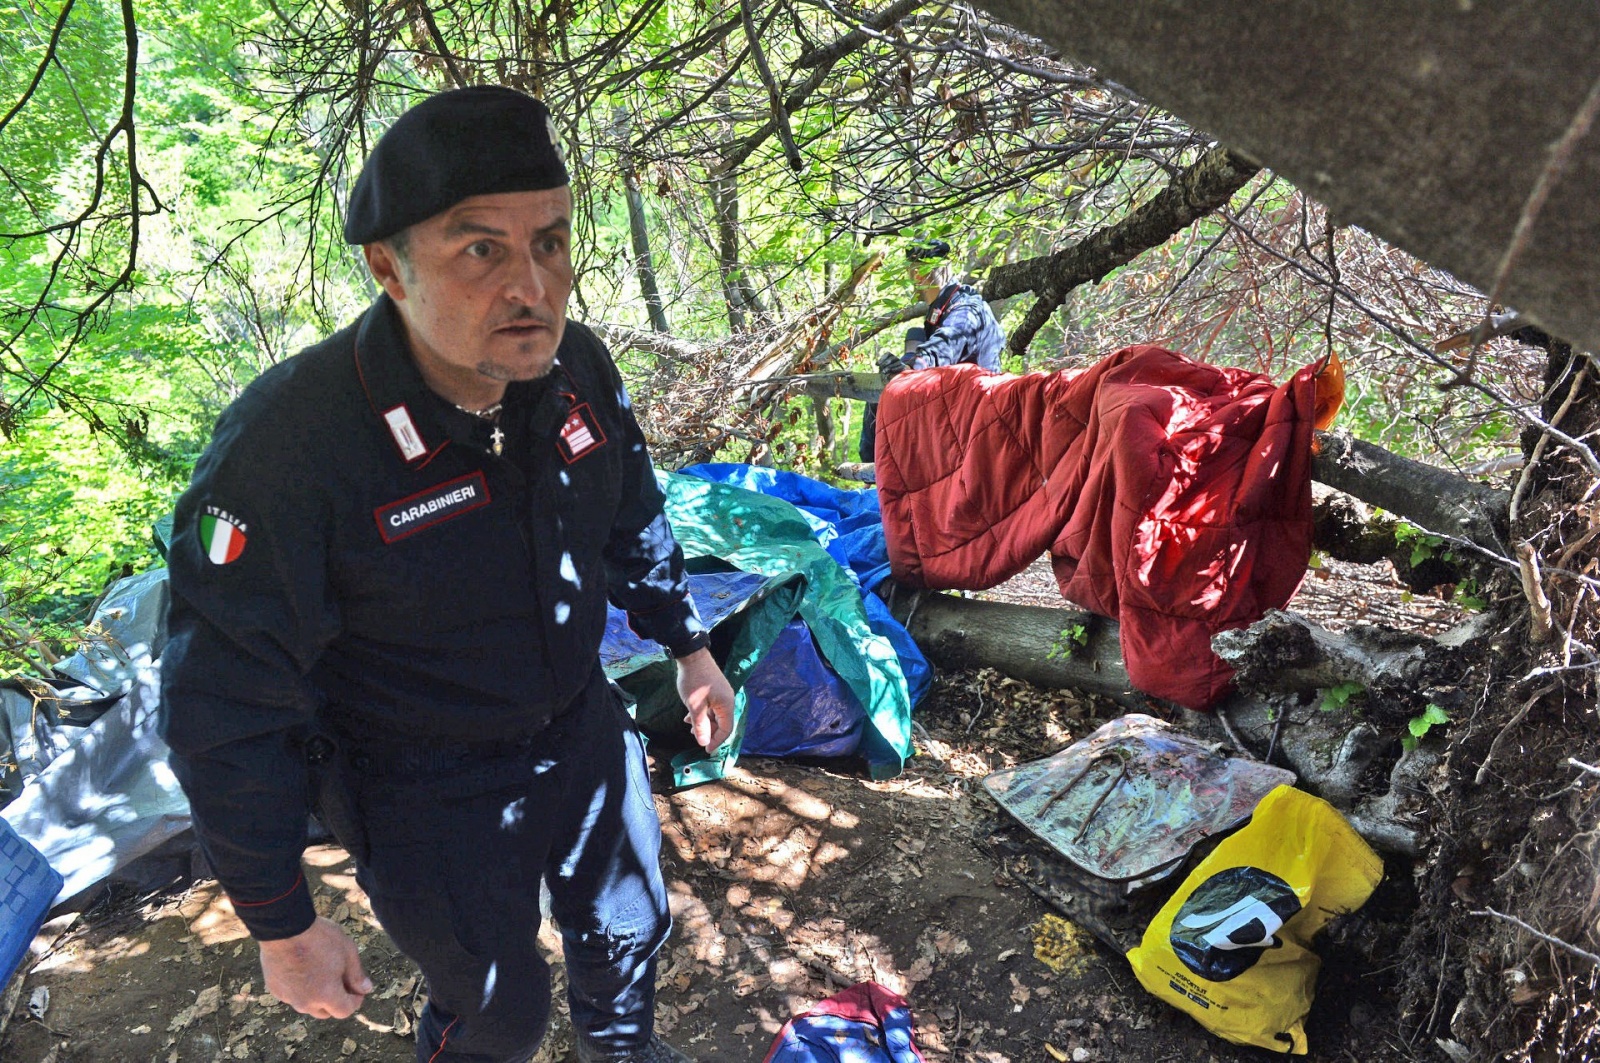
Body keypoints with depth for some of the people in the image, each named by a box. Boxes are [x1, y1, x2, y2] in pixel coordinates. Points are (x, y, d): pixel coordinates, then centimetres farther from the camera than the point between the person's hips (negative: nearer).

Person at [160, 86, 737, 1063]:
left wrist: (689, 646, 17)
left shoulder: (578, 370, -13)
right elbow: (228, 717, -23)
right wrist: (284, 928, -15)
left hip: (583, 727, 6)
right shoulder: (286, 451, -32)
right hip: (431, 797, -5)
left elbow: (634, 523, 7)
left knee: (631, 922, 26)